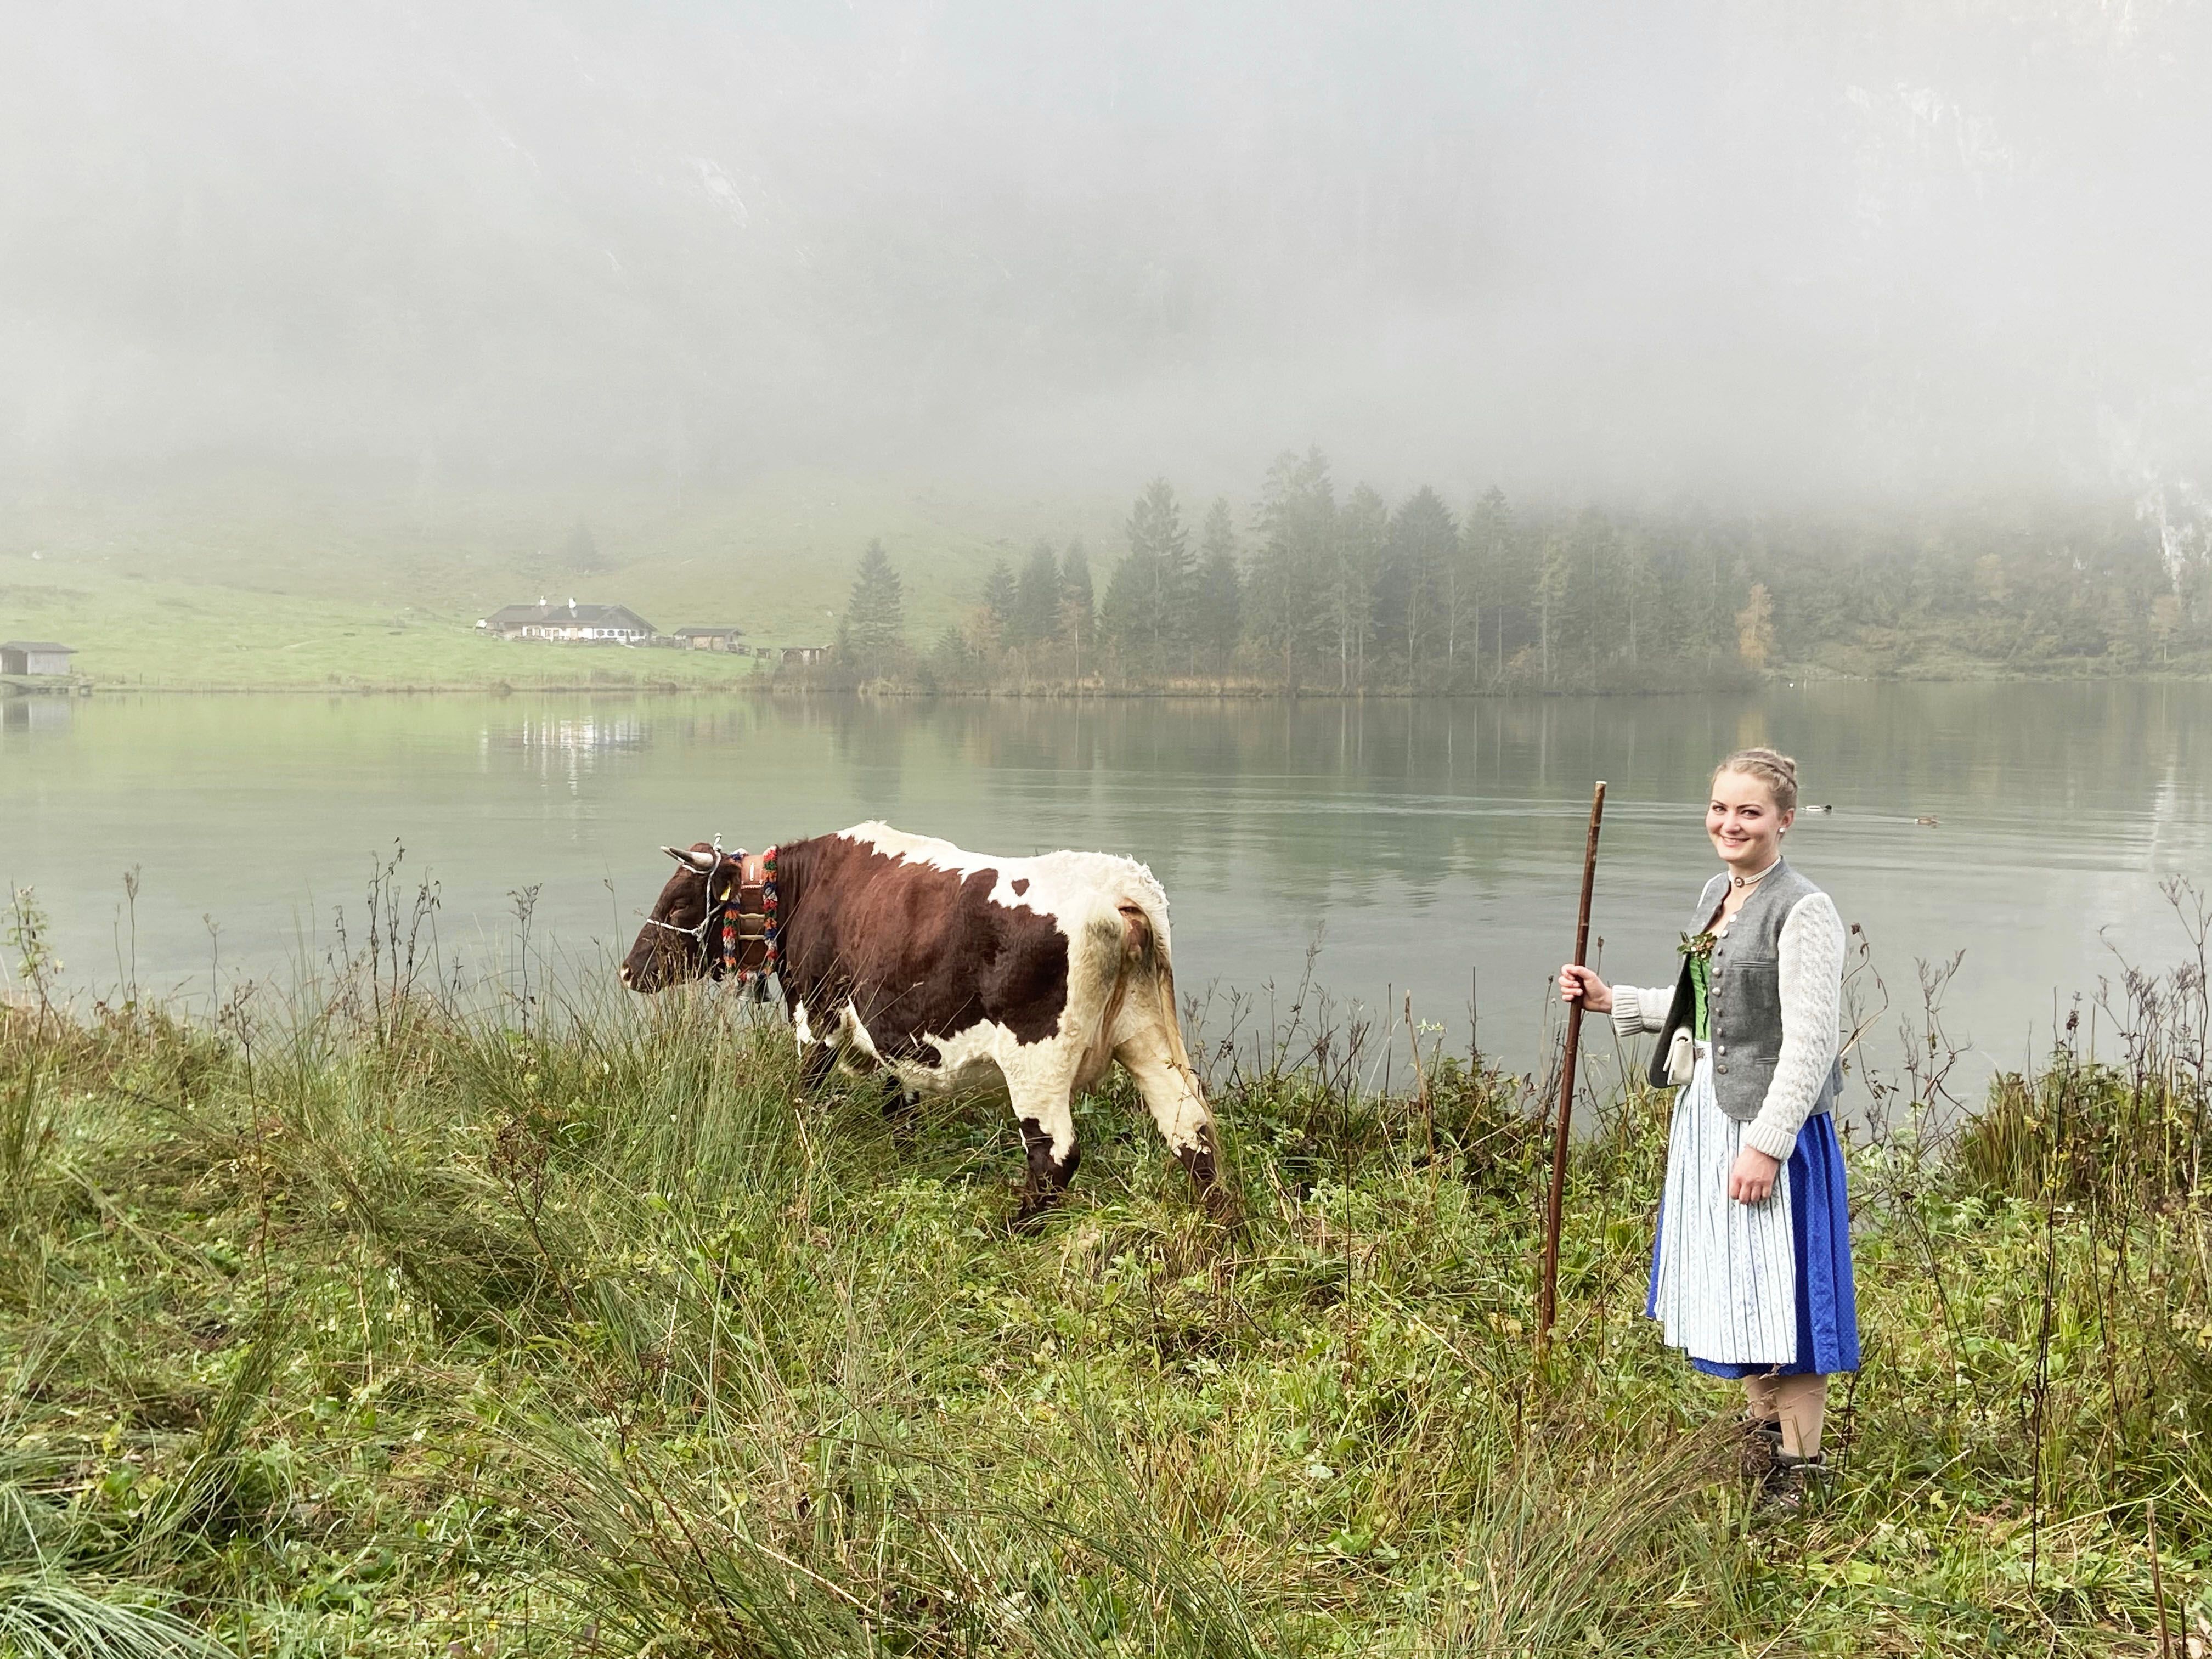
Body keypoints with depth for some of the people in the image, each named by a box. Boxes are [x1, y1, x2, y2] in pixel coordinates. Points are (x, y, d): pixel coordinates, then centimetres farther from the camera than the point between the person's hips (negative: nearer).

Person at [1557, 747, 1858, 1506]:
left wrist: (1767, 1143, -22)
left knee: (1781, 1297, 0)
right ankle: (1759, 1450, 32)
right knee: (1733, 1294, 17)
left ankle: (1798, 1472, 13)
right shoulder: (1715, 895, 11)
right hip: (1707, 1116, 9)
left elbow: (1809, 1042, -19)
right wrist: (1613, 1001, 12)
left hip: (1773, 1126, -9)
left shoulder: (1804, 911, -16)